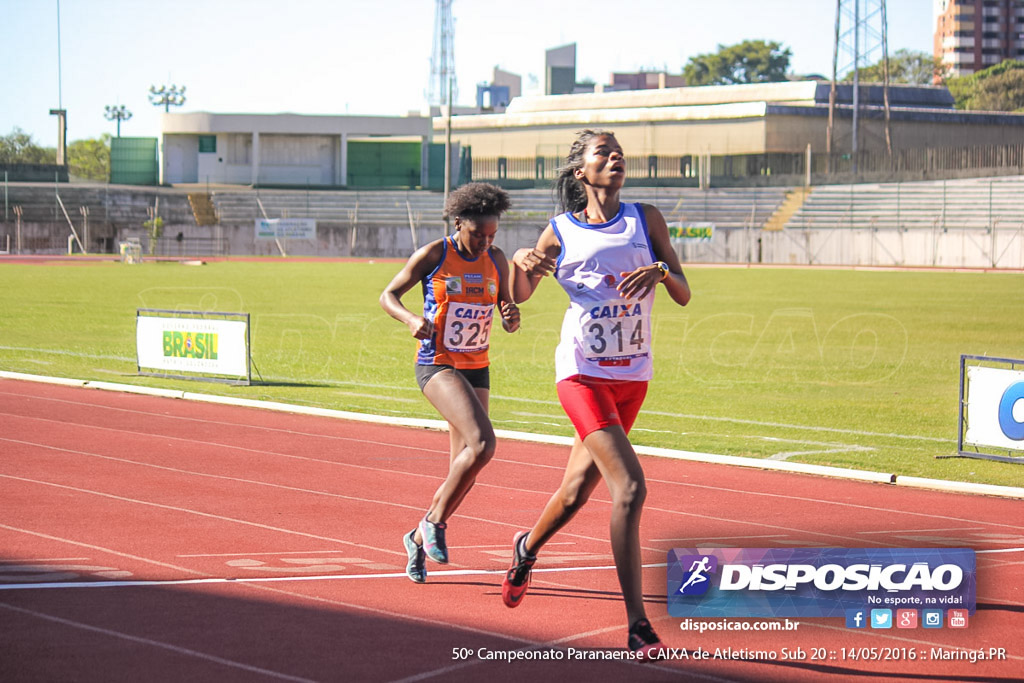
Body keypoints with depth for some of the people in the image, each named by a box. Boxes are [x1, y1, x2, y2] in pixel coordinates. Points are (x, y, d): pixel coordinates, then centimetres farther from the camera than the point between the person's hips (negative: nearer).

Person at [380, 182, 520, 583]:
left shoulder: (496, 261, 6)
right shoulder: (433, 256, -8)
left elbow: (508, 320, 12)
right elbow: (388, 296, -2)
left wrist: (512, 317, -13)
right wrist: (412, 320, -23)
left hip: (476, 369, 6)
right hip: (437, 365, -6)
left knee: (464, 471, 5)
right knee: (482, 444, -26)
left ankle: (419, 538, 26)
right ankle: (436, 522, -9)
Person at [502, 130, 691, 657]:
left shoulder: (645, 219, 5)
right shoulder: (560, 232, 1)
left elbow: (684, 296, 3)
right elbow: (518, 297, 13)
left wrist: (661, 270, -19)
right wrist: (520, 262, -9)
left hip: (633, 376, 4)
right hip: (583, 373, -4)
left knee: (577, 491, 17)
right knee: (629, 487, -20)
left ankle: (527, 548, 50)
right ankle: (637, 627, -18)